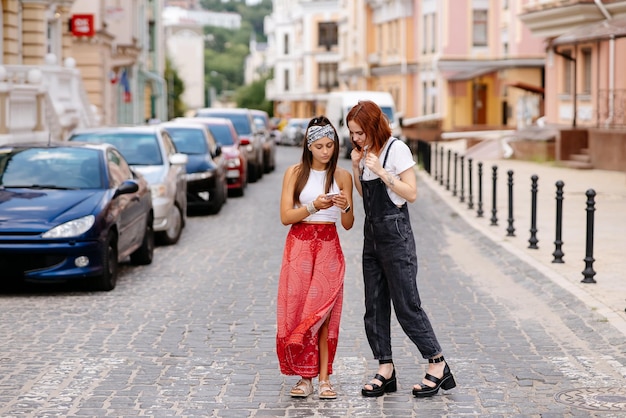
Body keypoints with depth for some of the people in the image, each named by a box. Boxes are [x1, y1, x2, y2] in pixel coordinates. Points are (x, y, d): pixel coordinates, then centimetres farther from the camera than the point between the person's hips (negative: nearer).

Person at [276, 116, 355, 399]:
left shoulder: (342, 176, 4)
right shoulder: (295, 173, 1)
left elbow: (348, 225, 3)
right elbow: (285, 216, -5)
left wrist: (345, 207, -18)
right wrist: (314, 206, -20)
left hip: (329, 248, 0)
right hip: (299, 245, 0)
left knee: (324, 312, -4)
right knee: (298, 310, -2)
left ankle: (324, 378, -2)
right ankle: (304, 376, 5)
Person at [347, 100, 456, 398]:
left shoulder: (396, 149, -11)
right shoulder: (365, 153, 12)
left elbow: (411, 193, -14)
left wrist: (381, 171, -20)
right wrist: (356, 167, 4)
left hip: (396, 234, -8)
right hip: (372, 234, 8)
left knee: (407, 305, -7)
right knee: (375, 306, 6)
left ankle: (438, 365, 2)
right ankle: (385, 370, 12)